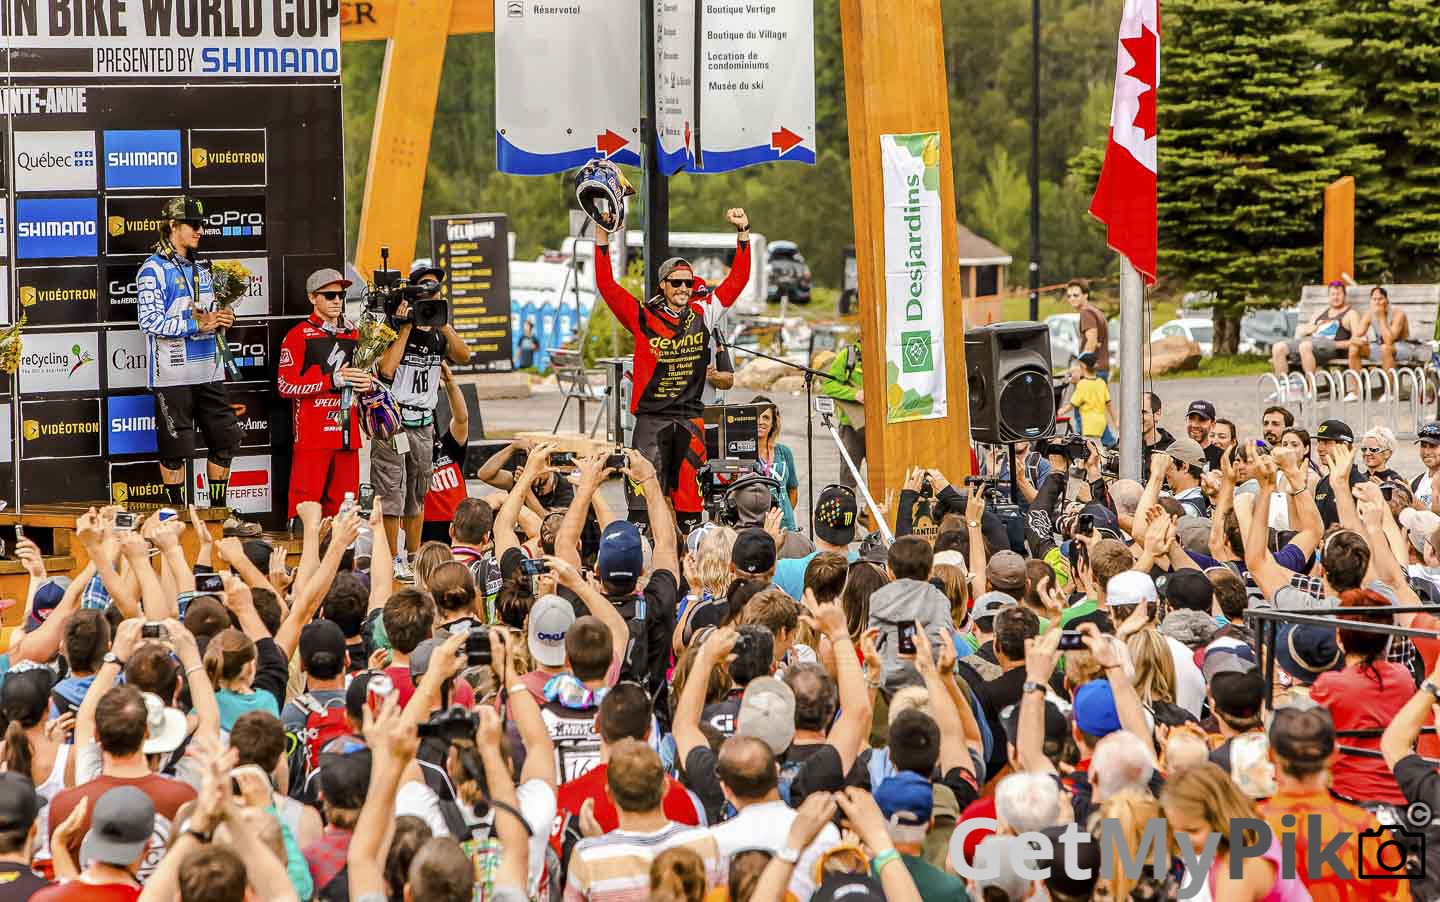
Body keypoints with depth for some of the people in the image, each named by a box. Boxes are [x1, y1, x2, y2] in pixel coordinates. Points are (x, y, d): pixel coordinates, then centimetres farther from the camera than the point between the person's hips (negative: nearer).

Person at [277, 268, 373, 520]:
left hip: (347, 433, 6)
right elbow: (286, 386, -10)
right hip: (312, 433, -6)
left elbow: (361, 376, 30)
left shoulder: (352, 336, 18)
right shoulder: (298, 336, 0)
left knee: (343, 506, 4)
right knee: (305, 504, -10)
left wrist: (366, 383, 4)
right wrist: (334, 379, -15)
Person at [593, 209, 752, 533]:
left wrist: (743, 233, 3)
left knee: (690, 493, 4)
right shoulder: (643, 317, -1)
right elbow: (607, 286, -6)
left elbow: (737, 279, 9)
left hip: (690, 418, 3)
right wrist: (602, 239, -12)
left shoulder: (702, 314, 7)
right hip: (651, 417, -3)